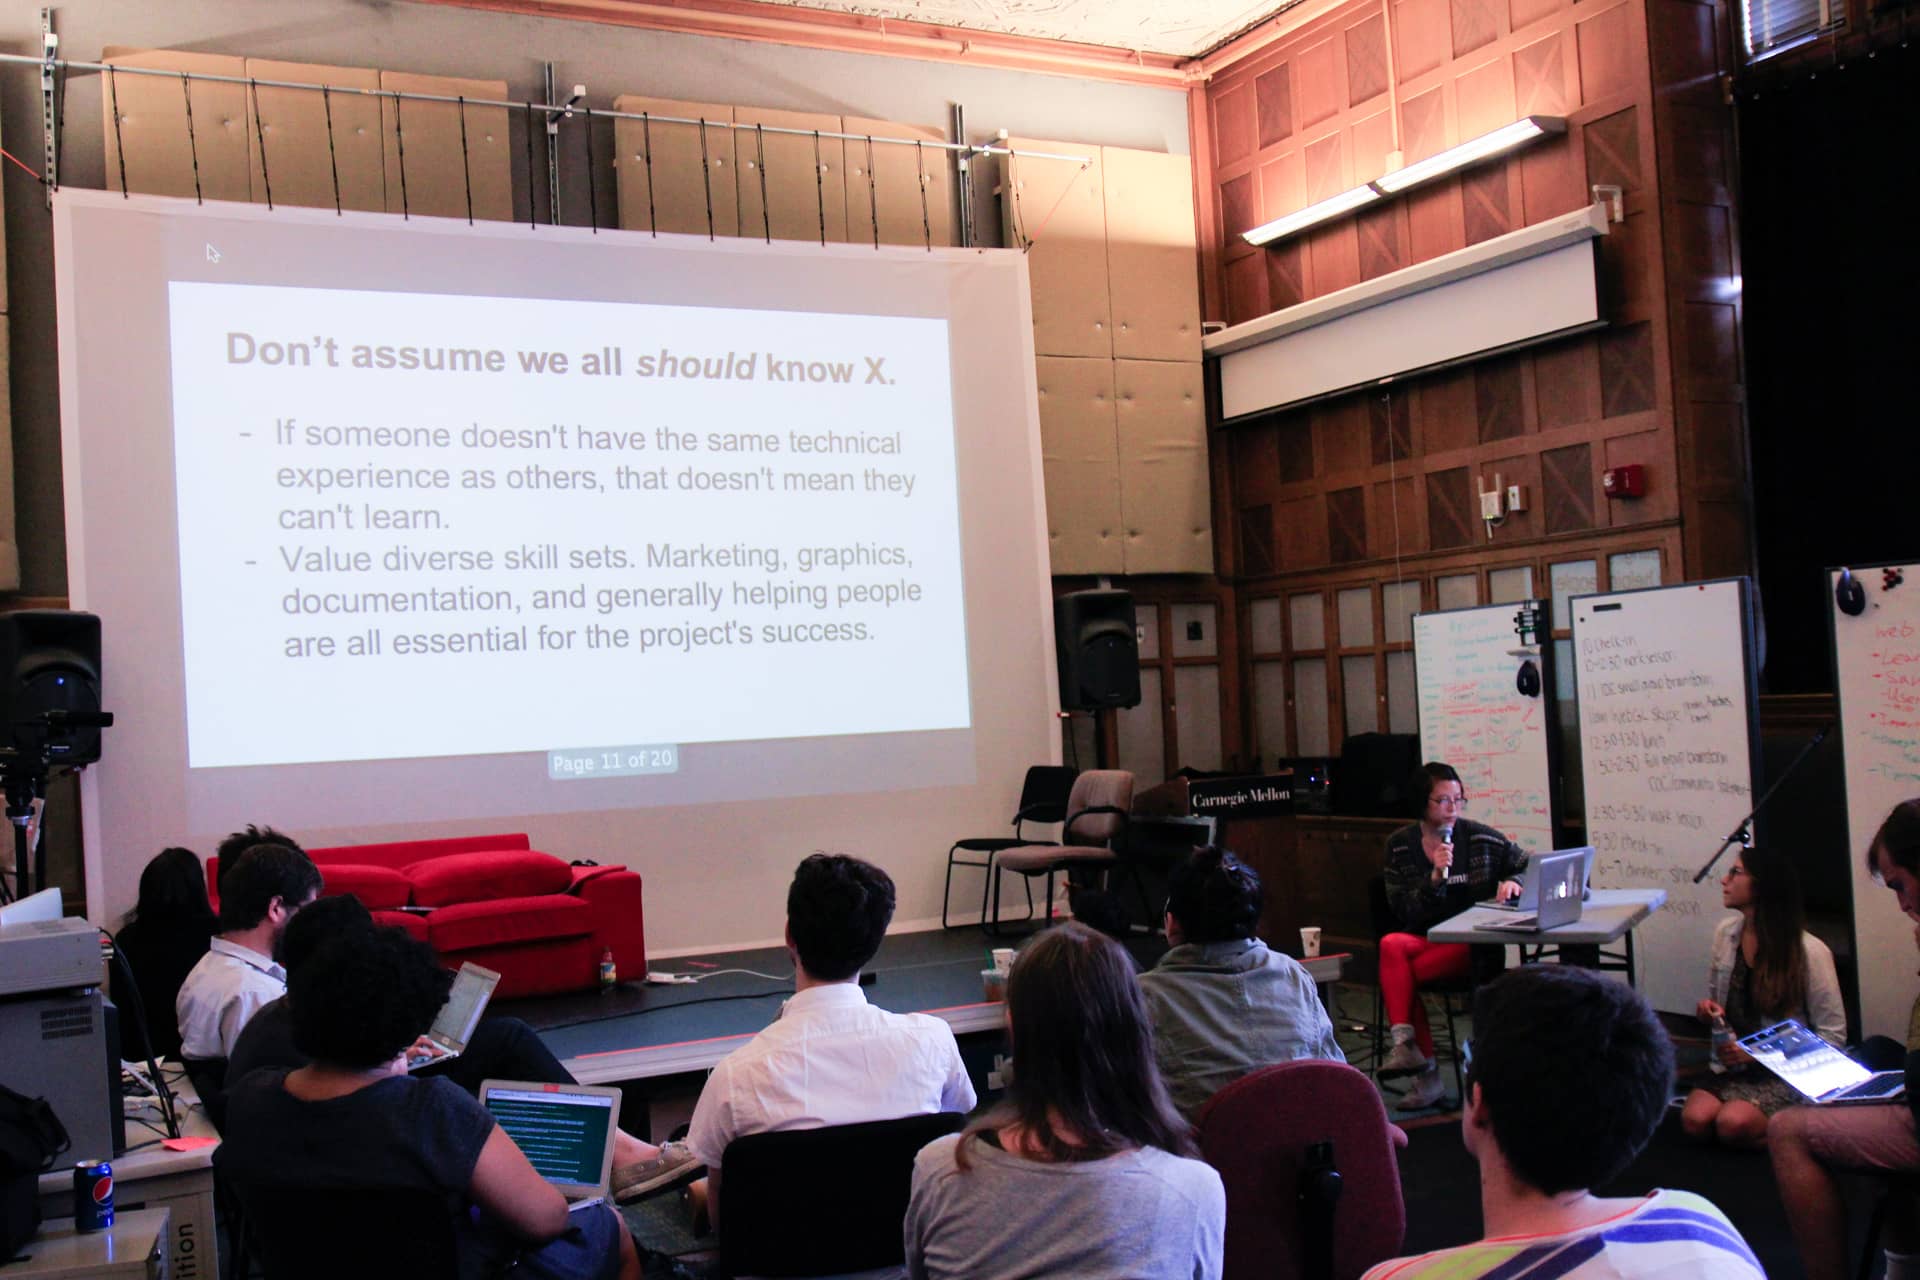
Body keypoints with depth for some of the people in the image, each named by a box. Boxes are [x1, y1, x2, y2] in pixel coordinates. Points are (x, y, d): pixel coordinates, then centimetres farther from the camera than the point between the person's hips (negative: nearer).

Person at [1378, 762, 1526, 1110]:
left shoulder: (1480, 838, 5)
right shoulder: (1400, 845, 6)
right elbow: (1403, 911, -1)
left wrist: (1513, 882, -8)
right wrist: (1435, 876, -14)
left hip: (1472, 945, -2)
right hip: (1422, 939, 2)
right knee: (1392, 945, -33)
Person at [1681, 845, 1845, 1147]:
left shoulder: (1810, 951, -11)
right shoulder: (1726, 933, 4)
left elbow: (1833, 1036, -8)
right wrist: (1707, 1011, -6)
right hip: (1736, 1068, 5)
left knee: (1733, 1123, -30)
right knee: (1695, 1120, -25)